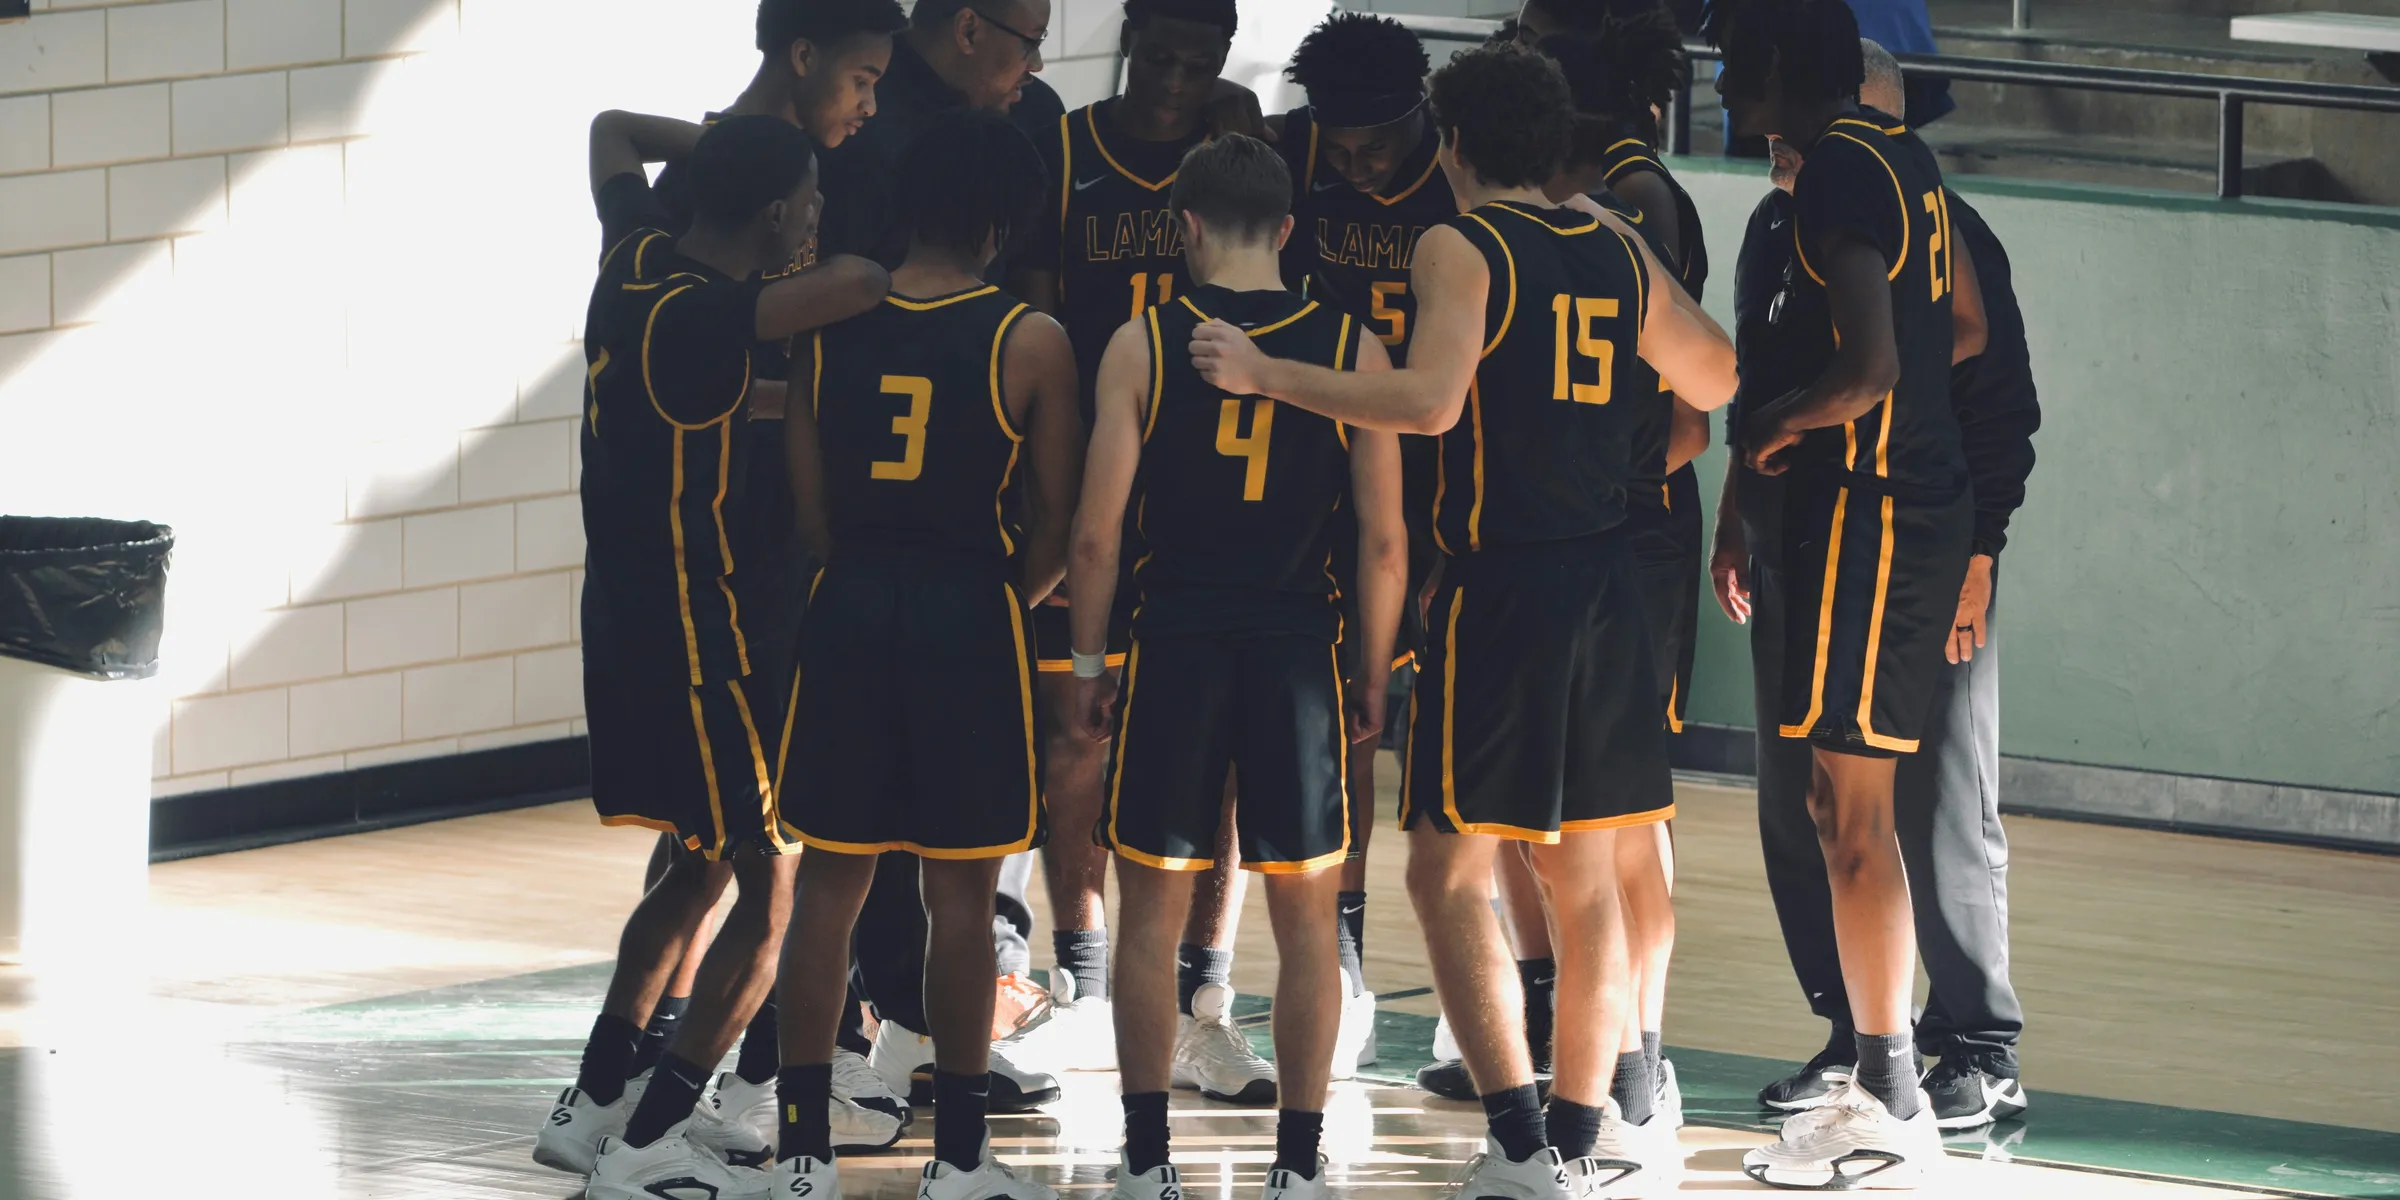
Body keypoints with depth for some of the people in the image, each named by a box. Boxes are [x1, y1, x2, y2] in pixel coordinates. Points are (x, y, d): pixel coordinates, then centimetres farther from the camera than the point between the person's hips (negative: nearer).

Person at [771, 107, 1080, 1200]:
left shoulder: (828, 323, 1)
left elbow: (812, 510, 4)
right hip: (967, 616, -3)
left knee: (829, 884, 9)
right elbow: (1053, 527, -3)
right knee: (960, 895, 5)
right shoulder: (1029, 343, -7)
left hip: (848, 612, 3)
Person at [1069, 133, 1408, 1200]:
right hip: (1299, 648, 1)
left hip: (1174, 640, -1)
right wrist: (1373, 676, 9)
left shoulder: (1143, 343, -3)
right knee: (1306, 919, 9)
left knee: (1152, 913, 9)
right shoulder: (1352, 350, 0)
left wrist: (1089, 664, 6)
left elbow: (1098, 530, -4)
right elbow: (1383, 539, -1)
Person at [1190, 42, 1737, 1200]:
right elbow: (1718, 379, 23)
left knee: (1449, 870, -1)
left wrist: (1268, 375, -18)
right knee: (1584, 871, 14)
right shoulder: (1618, 254, 10)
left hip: (1500, 581, -6)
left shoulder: (1462, 247, -8)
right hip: (1605, 583, 6)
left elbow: (1430, 400, -22)